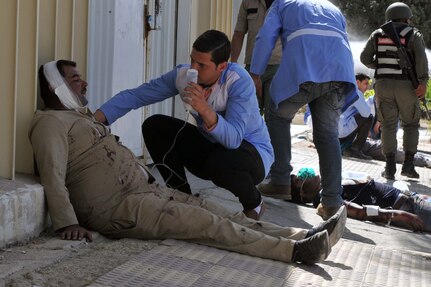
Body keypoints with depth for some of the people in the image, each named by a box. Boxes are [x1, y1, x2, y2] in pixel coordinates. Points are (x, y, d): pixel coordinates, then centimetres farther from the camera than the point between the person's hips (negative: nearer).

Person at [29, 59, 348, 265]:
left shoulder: (82, 116, 26)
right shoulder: (51, 122, -6)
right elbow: (53, 175, -17)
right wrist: (67, 223, -25)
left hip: (146, 190, 10)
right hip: (117, 205, -10)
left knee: (213, 211, -4)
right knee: (204, 223, -19)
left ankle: (302, 236, -13)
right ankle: (293, 249, -25)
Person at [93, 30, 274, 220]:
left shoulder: (239, 81, -27)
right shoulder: (183, 75, -12)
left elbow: (234, 139, -37)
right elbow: (135, 96, -12)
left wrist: (206, 110, -52)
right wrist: (96, 118, -26)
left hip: (252, 152, -5)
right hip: (210, 147, 6)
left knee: (221, 162, -40)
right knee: (154, 126, -10)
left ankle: (254, 205, -4)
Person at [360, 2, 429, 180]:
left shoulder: (377, 34, 11)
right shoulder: (413, 34, 3)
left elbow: (365, 57, 5)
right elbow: (421, 57, -13)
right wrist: (423, 82, -17)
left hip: (383, 84, 2)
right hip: (406, 85, -2)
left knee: (388, 125, 6)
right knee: (410, 125, 11)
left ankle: (390, 167, -3)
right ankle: (408, 165, 2)